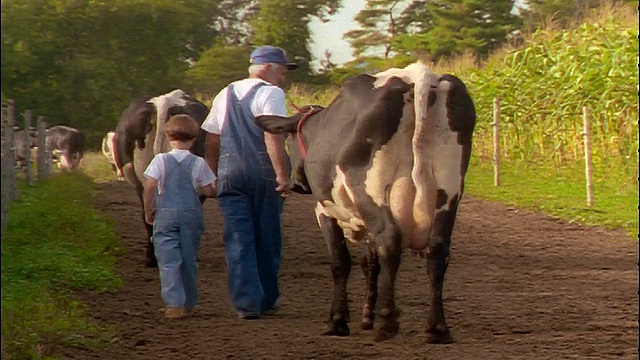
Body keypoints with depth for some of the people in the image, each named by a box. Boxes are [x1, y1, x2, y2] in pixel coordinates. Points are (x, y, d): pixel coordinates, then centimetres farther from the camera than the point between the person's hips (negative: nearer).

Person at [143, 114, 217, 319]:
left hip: (166, 215, -2)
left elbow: (150, 187, -11)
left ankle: (174, 303, -17)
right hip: (192, 214, 2)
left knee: (169, 261, -4)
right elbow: (209, 191, 0)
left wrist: (148, 210, 1)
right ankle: (188, 304, 20)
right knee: (189, 261, 13)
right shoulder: (198, 163, -1)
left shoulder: (161, 160, -4)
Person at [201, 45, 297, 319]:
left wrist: (215, 176, 24)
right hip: (264, 175, -4)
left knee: (238, 240, 1)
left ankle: (246, 303, -9)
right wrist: (282, 174, -23)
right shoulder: (270, 94, -6)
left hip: (230, 175, 4)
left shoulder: (225, 95, 16)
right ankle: (266, 301, 17)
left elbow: (211, 142, 18)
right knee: (266, 238, 9)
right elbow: (272, 135, -19)